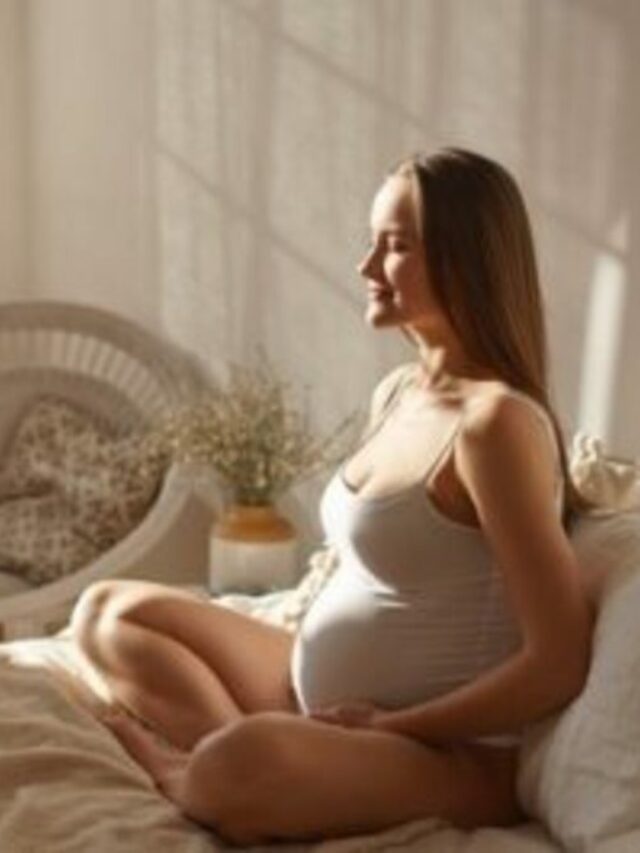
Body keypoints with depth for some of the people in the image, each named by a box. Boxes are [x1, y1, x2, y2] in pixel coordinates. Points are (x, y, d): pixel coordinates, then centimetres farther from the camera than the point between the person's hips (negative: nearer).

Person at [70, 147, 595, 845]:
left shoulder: (496, 420, -22)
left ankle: (194, 772, -1)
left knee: (245, 765, -37)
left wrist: (389, 725, -14)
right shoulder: (397, 392, 5)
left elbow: (560, 665, -23)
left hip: (452, 755, -9)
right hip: (322, 697, 9)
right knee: (110, 610, 10)